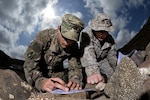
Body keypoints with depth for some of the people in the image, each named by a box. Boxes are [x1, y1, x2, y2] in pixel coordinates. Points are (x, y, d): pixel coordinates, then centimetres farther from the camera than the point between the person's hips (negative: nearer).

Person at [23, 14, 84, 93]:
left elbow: (75, 67, -19)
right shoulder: (43, 37, -30)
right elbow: (30, 64, -37)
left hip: (57, 72, 3)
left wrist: (75, 80, -43)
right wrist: (41, 81, -57)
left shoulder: (74, 46, -17)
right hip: (39, 72, -2)